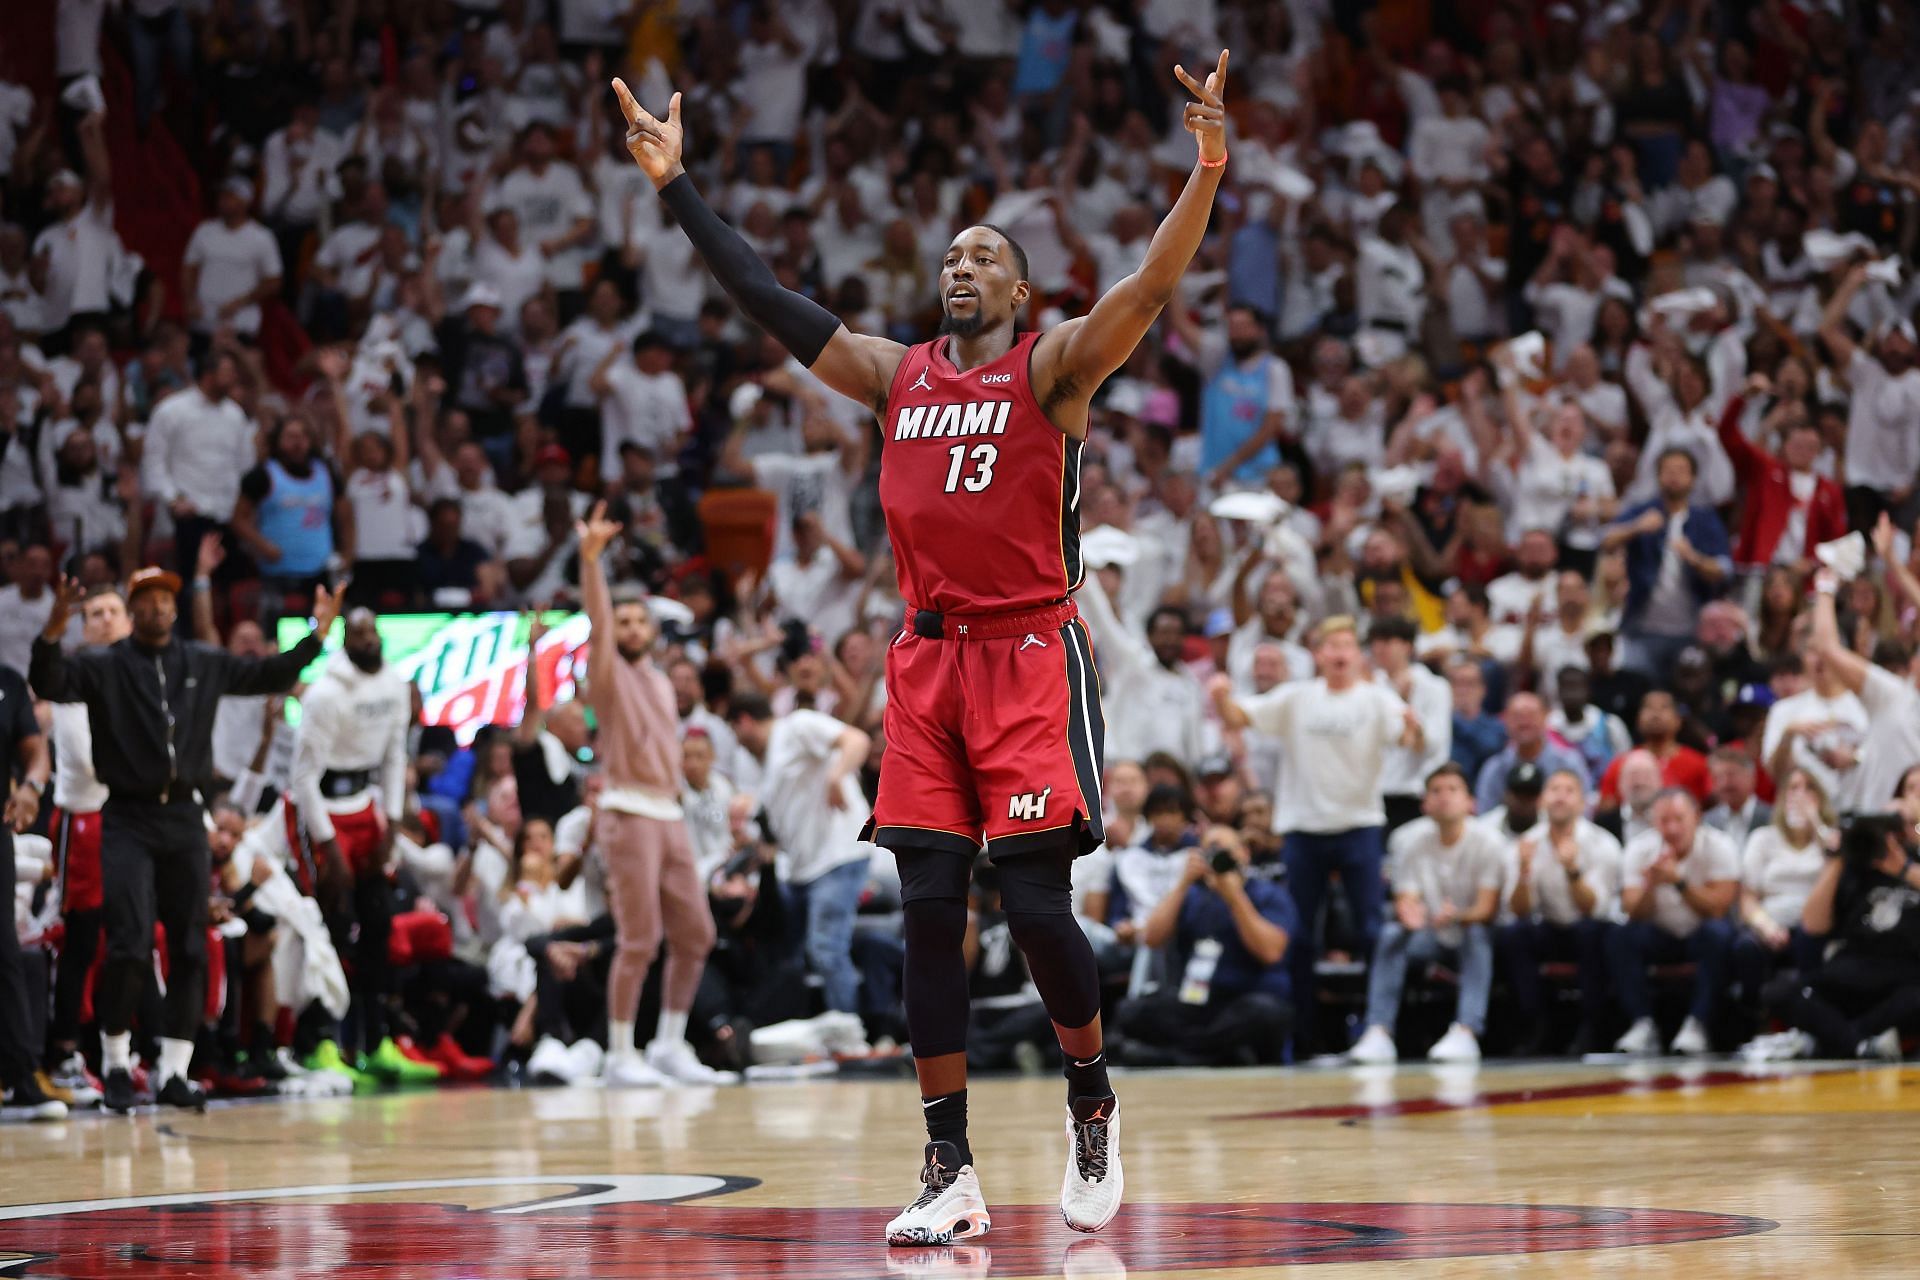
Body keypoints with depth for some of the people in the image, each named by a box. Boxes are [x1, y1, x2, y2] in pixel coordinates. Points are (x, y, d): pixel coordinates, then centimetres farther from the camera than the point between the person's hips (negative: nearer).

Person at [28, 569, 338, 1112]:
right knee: (130, 947, -12)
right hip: (128, 821, -4)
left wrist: (315, 635, 9)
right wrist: (53, 632, -33)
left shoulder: (205, 664, 11)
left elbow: (271, 675, 19)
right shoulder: (104, 666, -1)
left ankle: (174, 1071, 11)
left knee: (190, 949, 3)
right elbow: (49, 684, -16)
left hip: (185, 818, 4)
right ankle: (116, 1062, 5)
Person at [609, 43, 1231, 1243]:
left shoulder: (1054, 367, 0)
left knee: (1038, 904, -10)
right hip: (929, 660, 5)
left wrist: (1208, 173, -30)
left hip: (1034, 659, -5)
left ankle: (1094, 1107, 16)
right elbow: (769, 300, 16)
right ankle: (952, 1174, 1)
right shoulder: (897, 375, 14)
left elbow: (1148, 292, -16)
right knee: (930, 915, -2)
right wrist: (677, 184, 15)